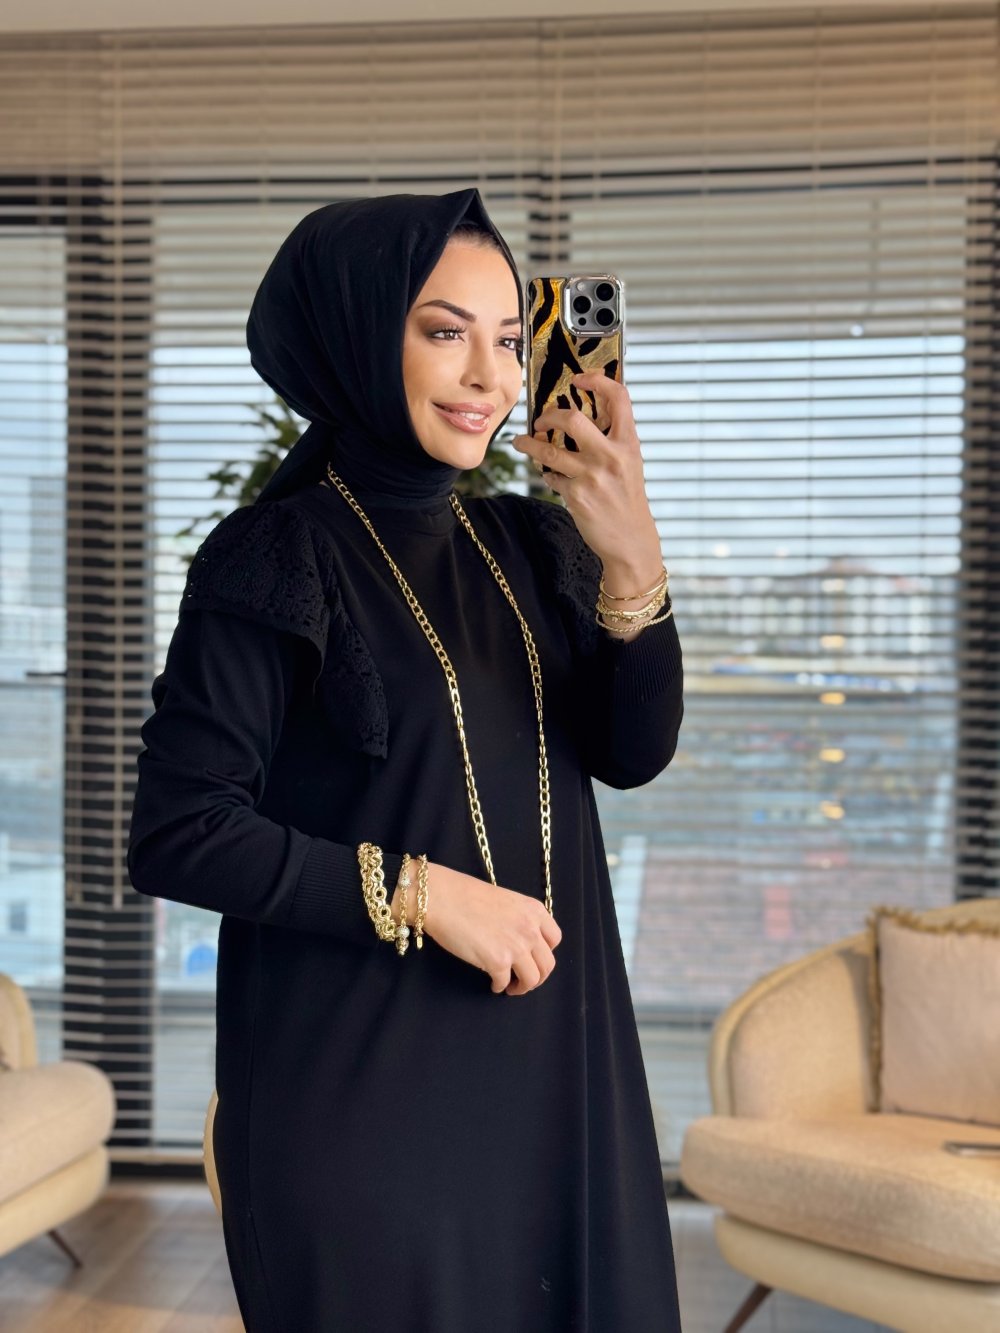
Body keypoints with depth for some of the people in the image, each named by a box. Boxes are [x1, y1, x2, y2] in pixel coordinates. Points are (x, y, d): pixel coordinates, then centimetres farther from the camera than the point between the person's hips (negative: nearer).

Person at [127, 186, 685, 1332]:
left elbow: (632, 754, -4)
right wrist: (420, 893, -18)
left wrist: (632, 562, -20)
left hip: (554, 1063, 6)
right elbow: (175, 834, -13)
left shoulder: (532, 545, 7)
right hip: (366, 1084, -5)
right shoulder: (274, 560, -9)